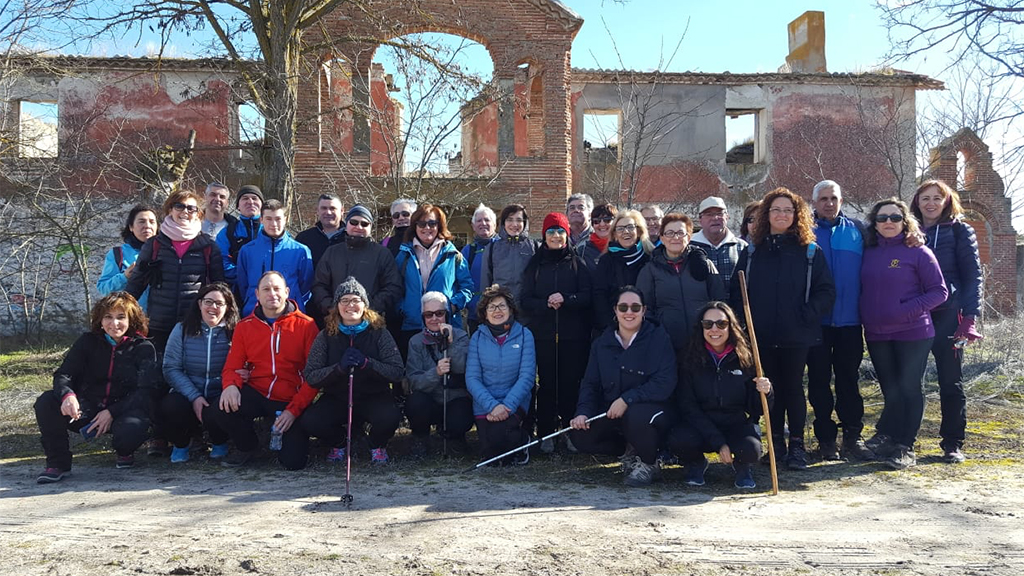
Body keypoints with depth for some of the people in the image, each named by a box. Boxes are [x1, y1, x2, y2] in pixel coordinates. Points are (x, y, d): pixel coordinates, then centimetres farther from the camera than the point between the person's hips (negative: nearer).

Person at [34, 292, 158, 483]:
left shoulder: (143, 348, -2)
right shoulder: (88, 342, 6)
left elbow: (145, 391, -9)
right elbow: (63, 374, -3)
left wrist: (111, 412, -21)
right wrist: (67, 395, -28)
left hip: (123, 411, -3)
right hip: (86, 410, 3)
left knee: (132, 428, -37)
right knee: (46, 402, -21)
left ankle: (124, 452, 3)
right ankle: (58, 463, -8)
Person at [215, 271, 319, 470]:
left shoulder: (306, 325, -5)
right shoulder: (244, 326, 6)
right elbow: (232, 366, 4)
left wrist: (294, 409, -15)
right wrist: (230, 385, -21)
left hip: (291, 401, -2)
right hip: (255, 395, 2)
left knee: (293, 461, -15)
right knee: (224, 408, -29)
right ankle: (246, 446, 5)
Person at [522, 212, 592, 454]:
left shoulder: (577, 263, 7)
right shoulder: (535, 264, 11)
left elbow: (588, 296, -1)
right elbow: (526, 299, 4)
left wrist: (565, 299, -18)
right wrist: (546, 304, -14)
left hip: (573, 334, -1)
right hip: (543, 333, 1)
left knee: (571, 382, -1)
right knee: (547, 382, 1)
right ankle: (546, 433, 8)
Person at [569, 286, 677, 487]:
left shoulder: (658, 338, -7)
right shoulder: (602, 343, 8)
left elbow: (665, 383, -17)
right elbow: (590, 383, 6)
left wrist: (627, 399, -25)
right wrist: (583, 412, -14)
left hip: (653, 409, -5)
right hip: (610, 414, 5)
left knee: (636, 416, -39)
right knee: (580, 435, -19)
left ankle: (649, 463, -5)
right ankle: (632, 451, 8)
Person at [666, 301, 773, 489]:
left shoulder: (745, 358, -3)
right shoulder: (690, 360, -6)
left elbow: (757, 410, 0)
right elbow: (688, 407, -9)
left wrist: (765, 392, -24)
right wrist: (718, 443, -17)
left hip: (738, 426, 0)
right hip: (699, 425, 0)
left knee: (750, 449, -32)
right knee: (678, 440, -32)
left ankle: (742, 467, 8)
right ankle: (696, 464, 7)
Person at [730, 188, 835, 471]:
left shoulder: (810, 252, 3)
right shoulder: (752, 251, 8)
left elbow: (826, 291, 0)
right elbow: (736, 291, 9)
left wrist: (808, 315, -11)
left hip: (797, 336, -2)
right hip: (762, 335, 2)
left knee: (793, 387, 3)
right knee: (771, 388, 8)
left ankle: (797, 445, 11)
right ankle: (776, 444, 18)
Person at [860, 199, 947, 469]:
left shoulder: (918, 252, -6)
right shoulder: (869, 254, 8)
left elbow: (939, 291, -6)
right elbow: (863, 291, 18)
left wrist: (909, 310, -18)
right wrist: (865, 318, 1)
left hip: (913, 334, -4)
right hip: (876, 335, 4)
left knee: (909, 389, 1)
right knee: (890, 390, 10)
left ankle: (904, 447, 8)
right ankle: (888, 438, 18)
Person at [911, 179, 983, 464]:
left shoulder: (959, 231, 5)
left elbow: (972, 275, -1)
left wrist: (970, 317, -11)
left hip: (947, 315, -3)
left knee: (951, 381, 2)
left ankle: (953, 443, 10)